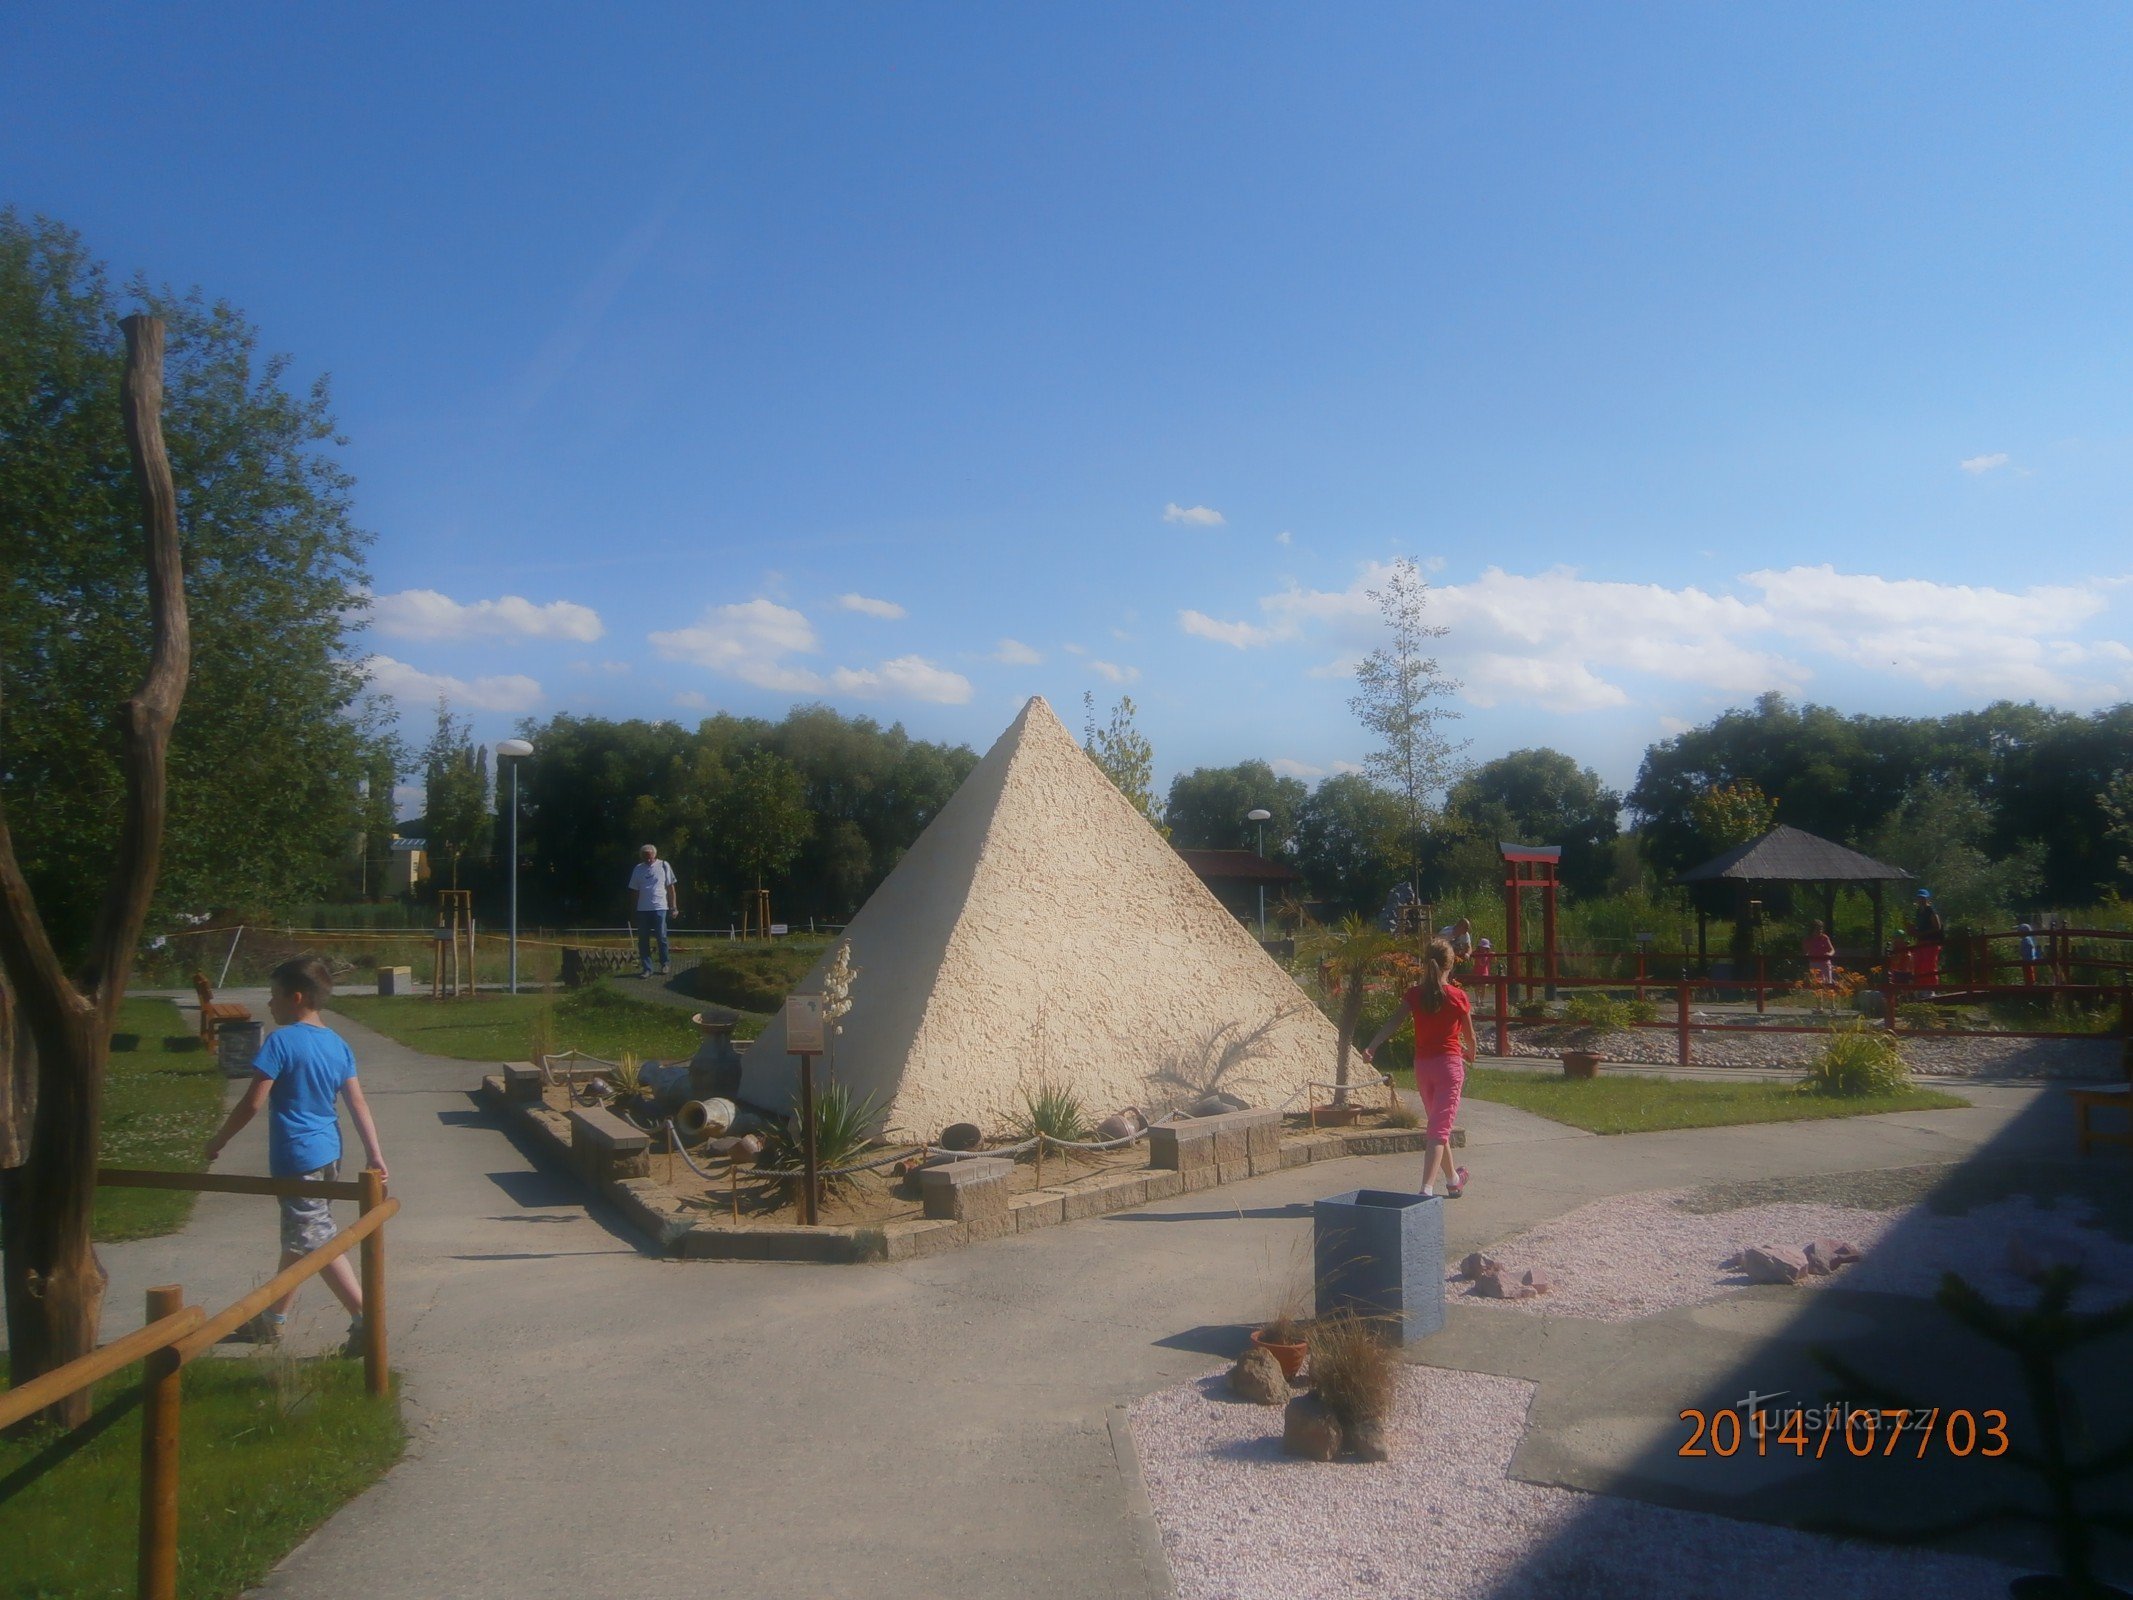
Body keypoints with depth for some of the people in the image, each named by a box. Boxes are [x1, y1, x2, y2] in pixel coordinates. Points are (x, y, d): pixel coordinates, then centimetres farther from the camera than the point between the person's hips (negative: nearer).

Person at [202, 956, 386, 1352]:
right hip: (328, 1152, 8)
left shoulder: (281, 1041, -14)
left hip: (296, 1158, -8)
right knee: (297, 1238, 19)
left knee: (317, 1241, -6)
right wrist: (374, 1154, 4)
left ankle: (363, 1318, -11)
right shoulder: (337, 1044, 6)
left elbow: (253, 1102, -14)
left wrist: (219, 1141, 0)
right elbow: (358, 1103, 4)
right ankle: (272, 1320, 33)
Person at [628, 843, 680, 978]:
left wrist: (674, 907, 2)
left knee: (661, 937, -1)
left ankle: (665, 964, 16)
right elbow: (633, 890, 16)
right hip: (643, 909, 3)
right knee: (643, 940, 2)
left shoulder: (664, 866, 4)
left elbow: (671, 888, 5)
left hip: (660, 907, -3)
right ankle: (646, 968, 7)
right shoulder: (638, 869, 10)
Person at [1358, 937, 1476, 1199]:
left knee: (1437, 1123, 21)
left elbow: (1393, 1022, -14)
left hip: (1422, 1065, 4)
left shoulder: (1414, 995, -1)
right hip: (1449, 1063, -4)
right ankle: (1427, 1188, -21)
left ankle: (1453, 1179, 38)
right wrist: (1471, 1053, 23)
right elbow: (1469, 1035, 2)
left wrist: (1372, 1046, -21)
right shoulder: (1458, 996, -7)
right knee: (1440, 1127, -7)